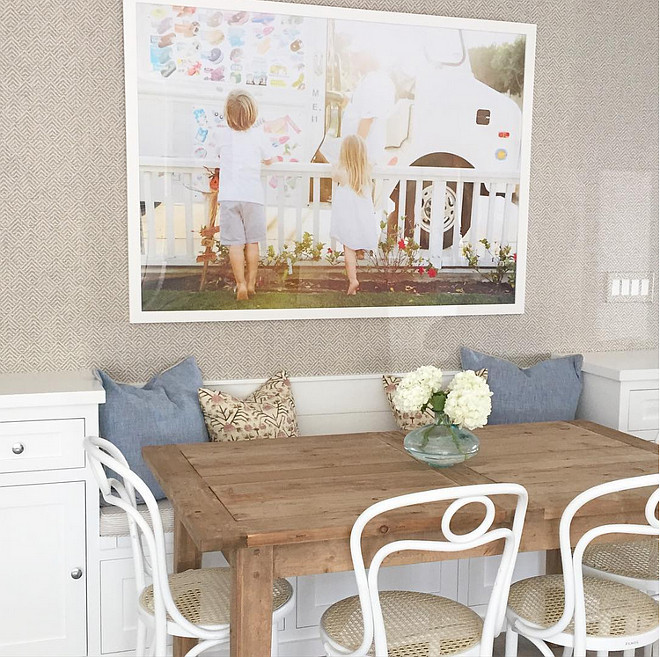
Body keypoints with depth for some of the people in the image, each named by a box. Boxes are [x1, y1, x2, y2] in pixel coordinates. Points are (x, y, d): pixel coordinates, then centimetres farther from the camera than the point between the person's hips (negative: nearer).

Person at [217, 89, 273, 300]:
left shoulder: (224, 135, 2)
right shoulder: (258, 135, -1)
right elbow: (268, 160, 14)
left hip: (229, 196, 0)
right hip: (253, 195, 0)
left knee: (235, 243, 0)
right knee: (252, 242, 10)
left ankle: (241, 285, -3)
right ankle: (251, 283, 16)